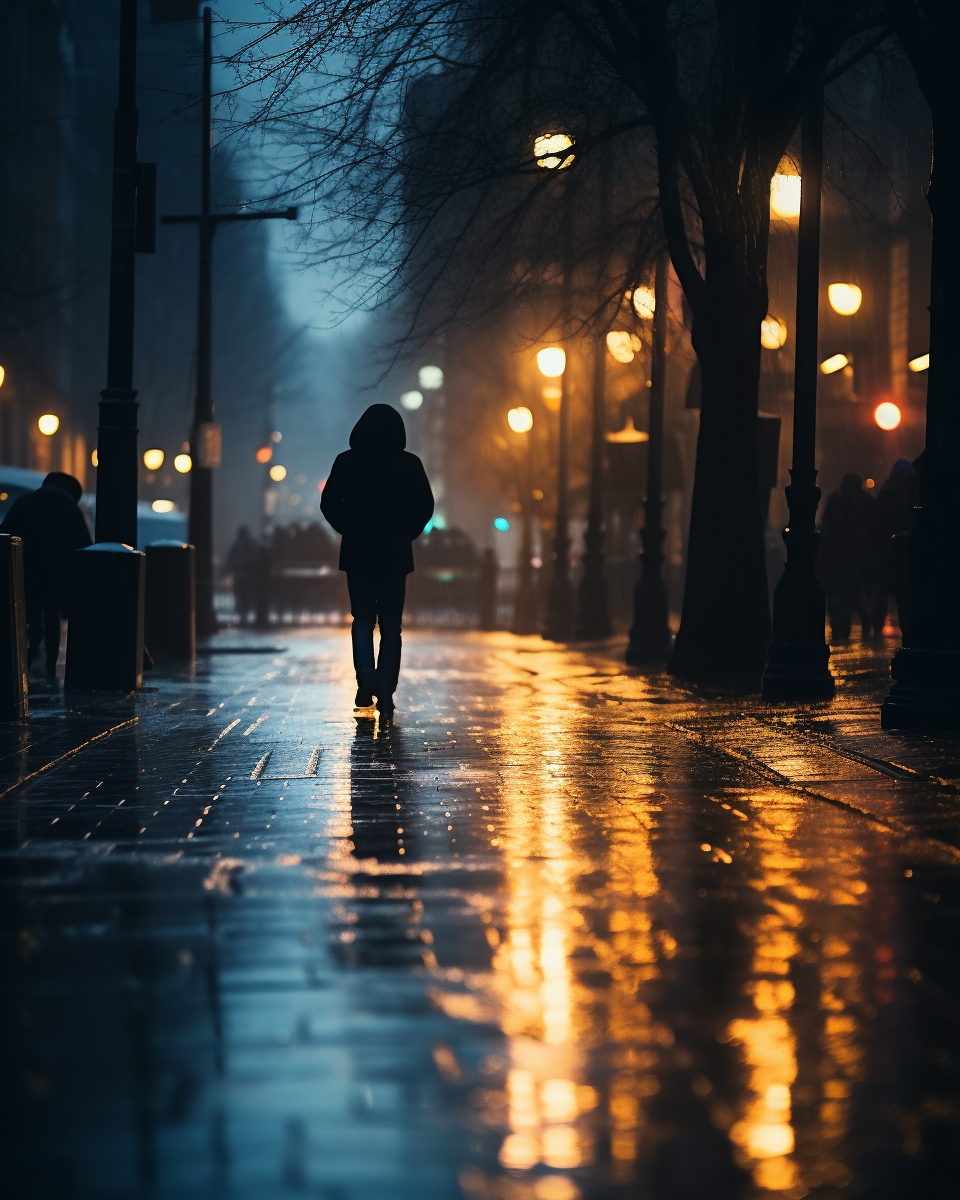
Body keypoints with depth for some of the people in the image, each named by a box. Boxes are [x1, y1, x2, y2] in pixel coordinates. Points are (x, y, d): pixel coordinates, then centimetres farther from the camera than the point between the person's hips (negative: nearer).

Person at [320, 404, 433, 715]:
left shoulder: (347, 461, -3)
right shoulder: (410, 464, -2)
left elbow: (329, 504, -5)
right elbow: (425, 506, -3)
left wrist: (351, 530, 8)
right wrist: (405, 533, 9)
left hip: (358, 552, 0)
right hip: (396, 553, 0)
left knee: (363, 619, 13)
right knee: (390, 624, 7)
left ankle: (366, 677, -8)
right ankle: (385, 692, 1)